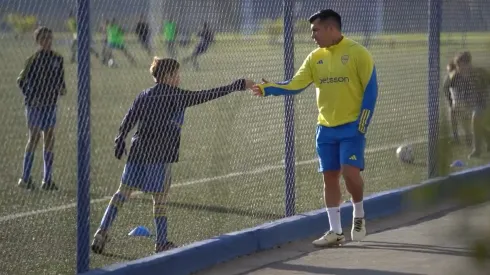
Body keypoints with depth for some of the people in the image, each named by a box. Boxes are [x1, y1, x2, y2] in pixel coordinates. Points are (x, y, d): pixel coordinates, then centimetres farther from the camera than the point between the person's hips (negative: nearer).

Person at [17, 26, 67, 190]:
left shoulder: (57, 59, 9)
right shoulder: (35, 59, -8)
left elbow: (60, 78, 19)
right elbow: (21, 80, -6)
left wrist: (62, 88, -1)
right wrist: (31, 97, -15)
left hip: (51, 103, 6)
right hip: (35, 104, -6)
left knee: (50, 140, 4)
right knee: (34, 137, -5)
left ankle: (47, 179, 9)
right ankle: (25, 179, 2)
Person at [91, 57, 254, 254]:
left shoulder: (144, 96, 12)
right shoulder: (176, 97, -5)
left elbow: (128, 120, 6)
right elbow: (208, 95, -7)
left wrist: (120, 141, 11)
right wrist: (240, 85, -5)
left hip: (137, 151, 5)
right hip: (160, 156, -5)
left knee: (124, 191, 9)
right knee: (160, 197, 4)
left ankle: (103, 230, 0)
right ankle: (161, 243, 11)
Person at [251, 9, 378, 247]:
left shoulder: (357, 53, -8)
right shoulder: (315, 58, 7)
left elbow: (370, 90, -8)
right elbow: (294, 85, 3)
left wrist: (362, 124, -12)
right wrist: (267, 88, -10)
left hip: (351, 127, -5)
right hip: (326, 128, 5)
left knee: (350, 171, -16)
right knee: (330, 176, 5)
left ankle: (359, 216, 10)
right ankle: (335, 231, 11)